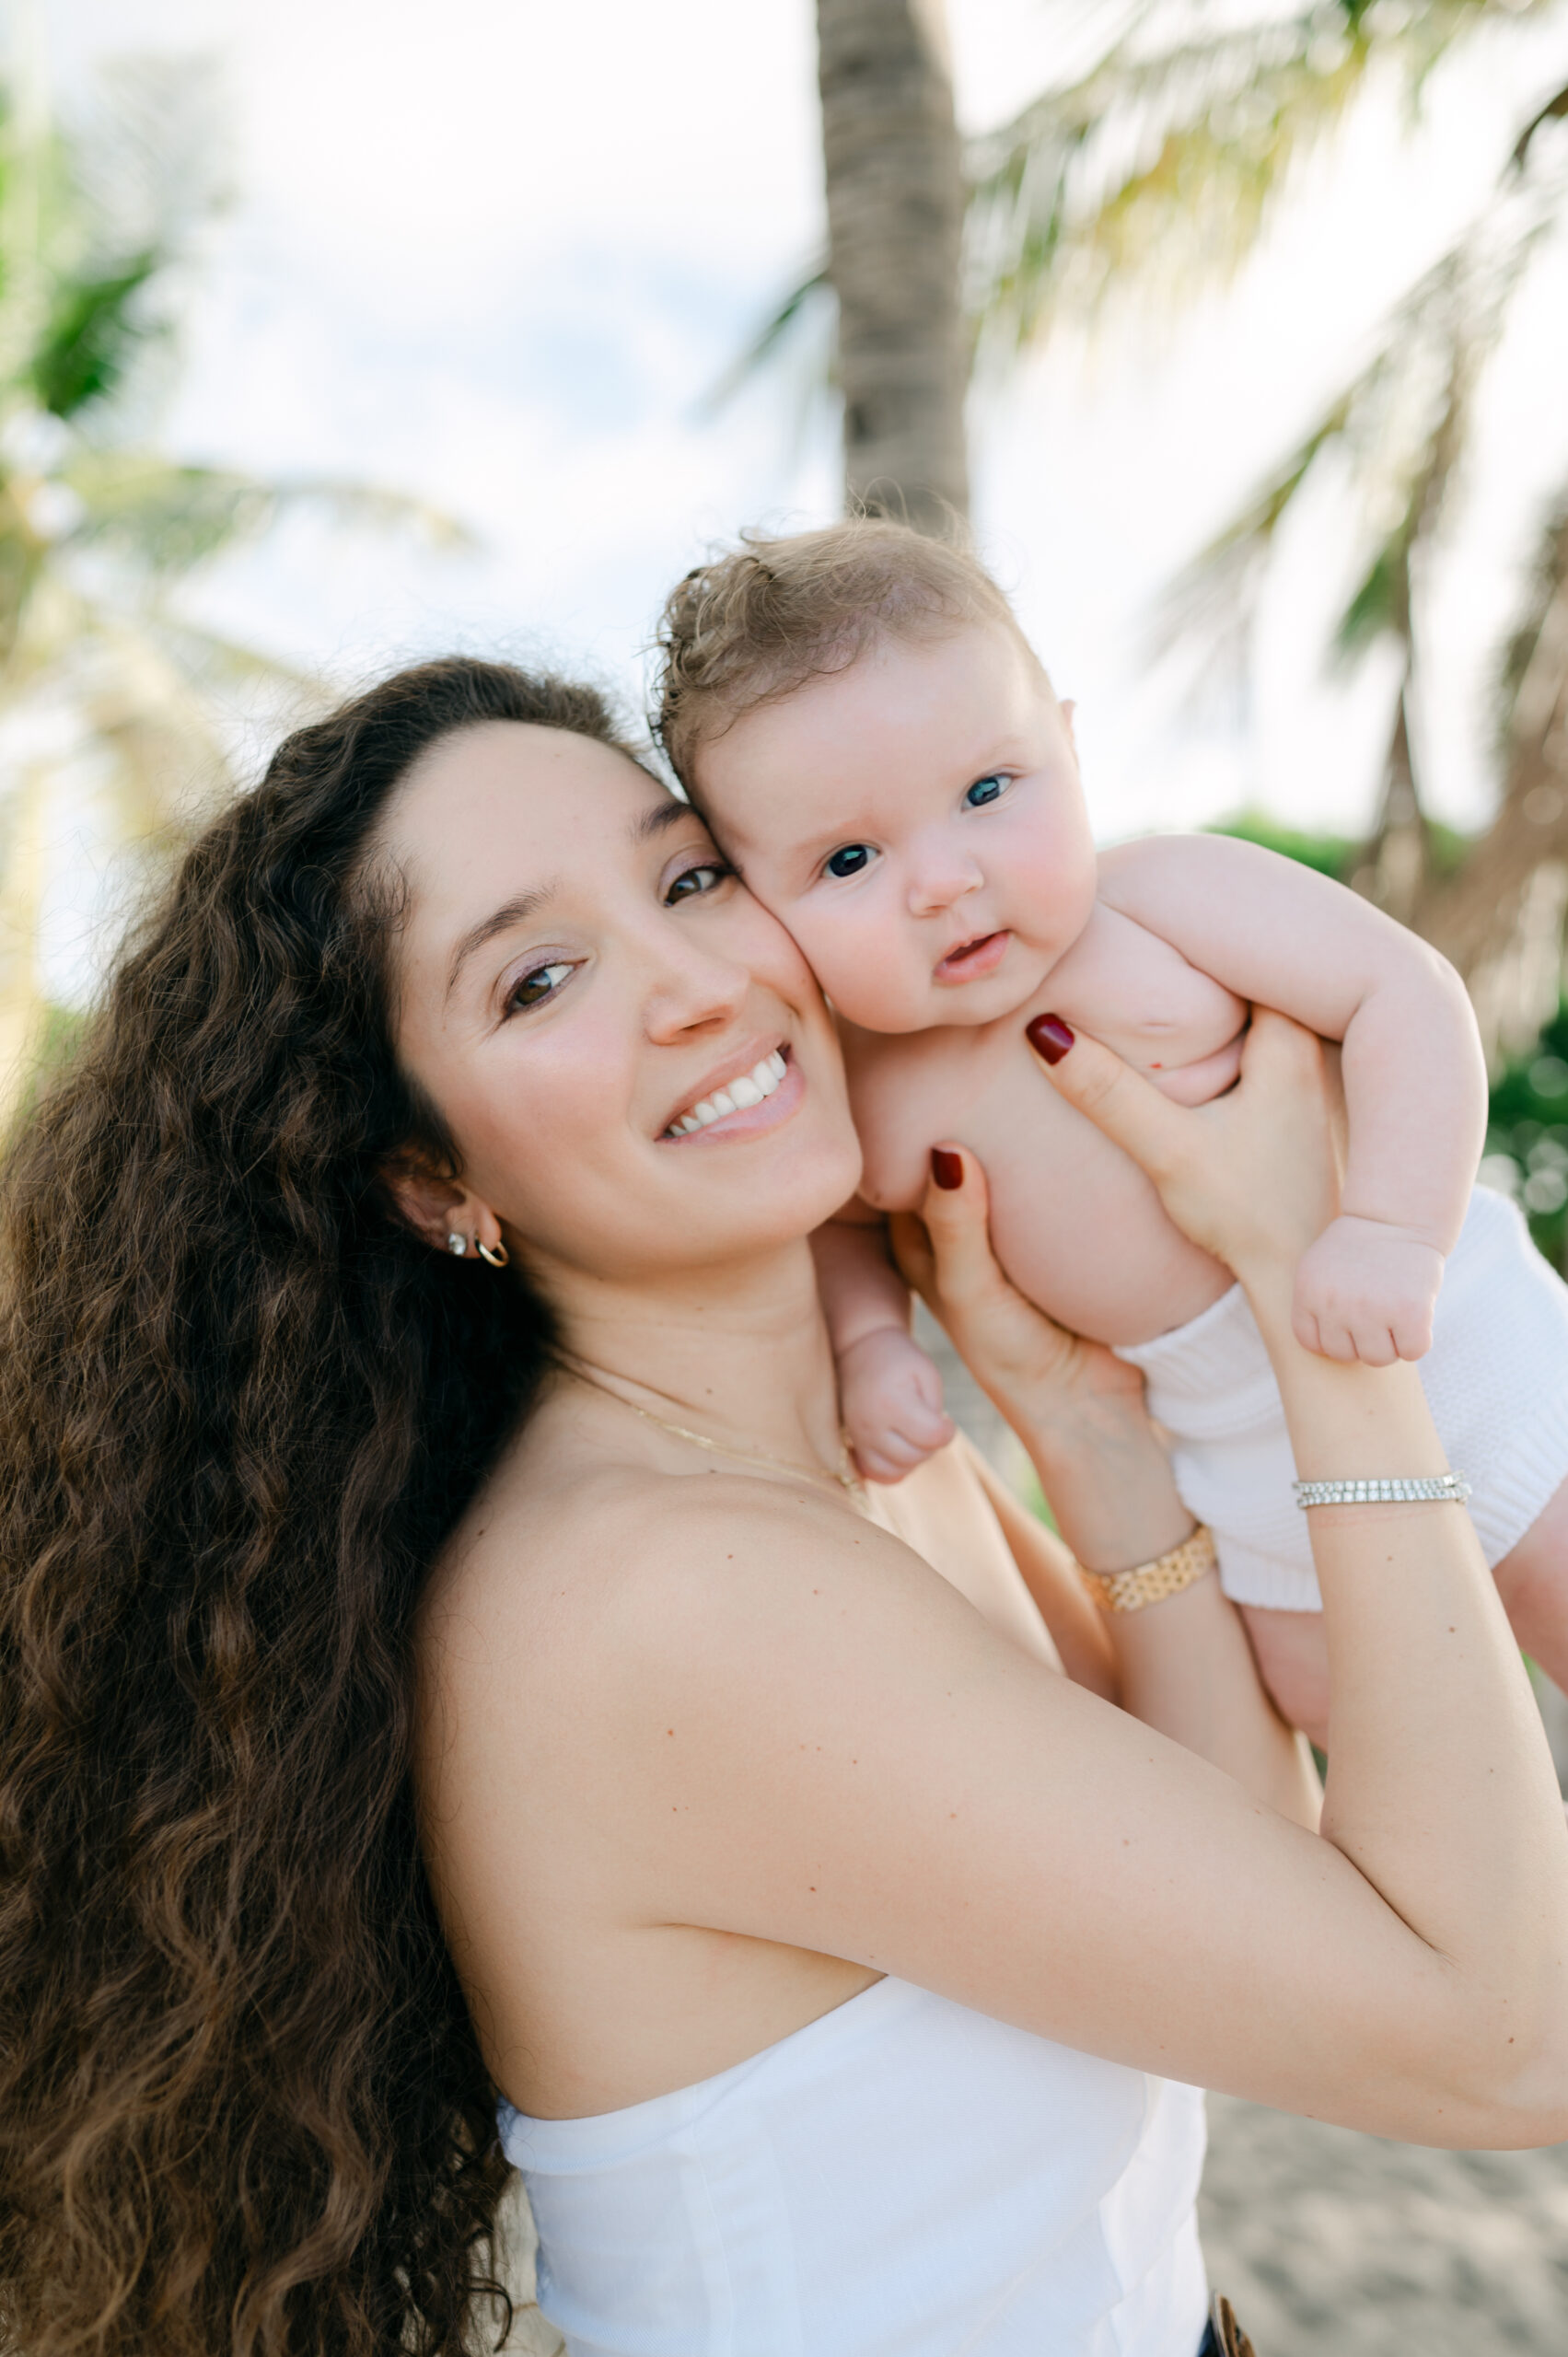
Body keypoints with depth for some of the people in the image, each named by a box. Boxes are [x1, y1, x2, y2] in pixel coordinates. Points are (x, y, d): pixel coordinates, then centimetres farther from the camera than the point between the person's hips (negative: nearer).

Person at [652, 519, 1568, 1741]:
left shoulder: (1164, 893, -24)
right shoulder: (877, 1101, -13)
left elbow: (1405, 992, -24)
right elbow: (843, 1214, 8)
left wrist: (1392, 1227, -34)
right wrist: (870, 1341, -10)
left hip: (1435, 1334, -4)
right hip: (1239, 1449, 4)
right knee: (1322, 1687, 18)